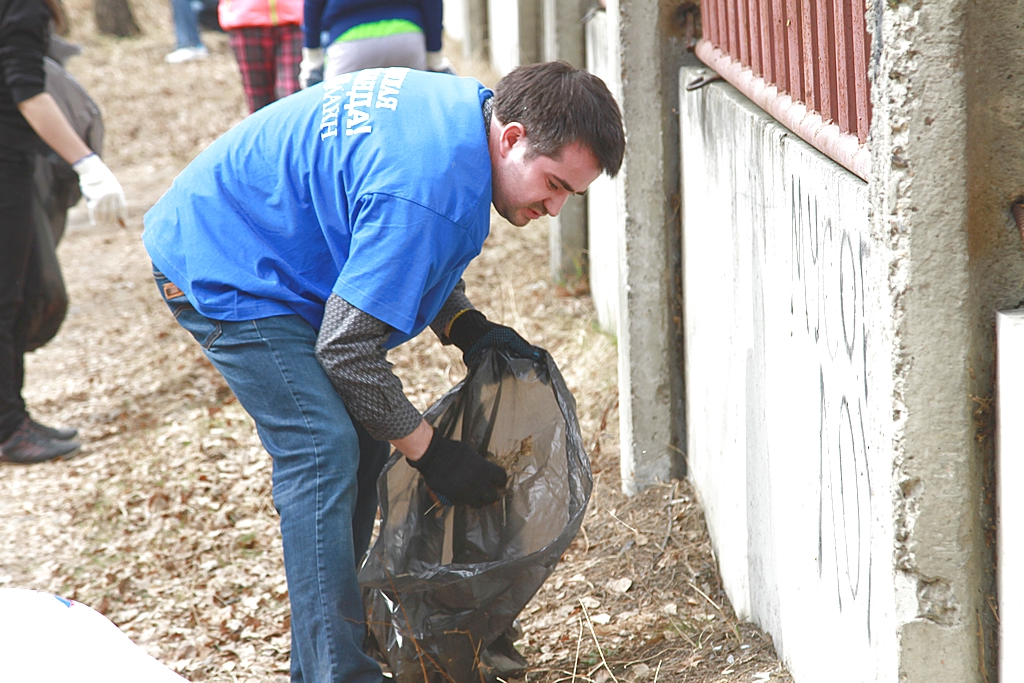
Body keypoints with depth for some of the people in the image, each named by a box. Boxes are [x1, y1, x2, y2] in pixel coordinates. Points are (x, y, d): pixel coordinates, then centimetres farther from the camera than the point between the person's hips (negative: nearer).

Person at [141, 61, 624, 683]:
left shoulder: (466, 106, -2)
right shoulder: (435, 189, -32)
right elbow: (345, 350, -27)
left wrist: (466, 327, 2)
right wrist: (432, 454, -17)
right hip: (218, 275, -10)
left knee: (362, 437, 10)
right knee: (324, 453, -19)